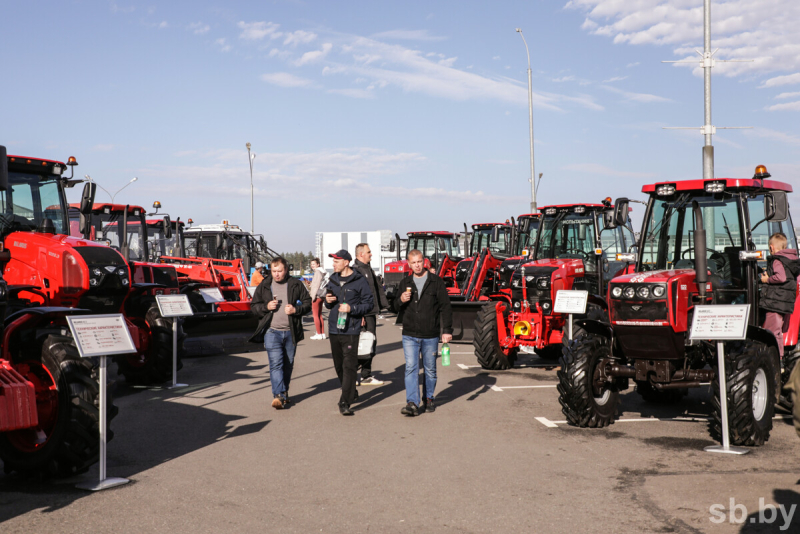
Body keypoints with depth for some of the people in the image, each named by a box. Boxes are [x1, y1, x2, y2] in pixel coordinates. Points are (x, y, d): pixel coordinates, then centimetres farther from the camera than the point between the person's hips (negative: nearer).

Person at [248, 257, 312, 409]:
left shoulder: (296, 285, 4)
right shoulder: (264, 286, 5)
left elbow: (307, 303, 8)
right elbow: (254, 306, 10)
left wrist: (295, 309, -11)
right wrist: (266, 307, -10)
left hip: (291, 332, 2)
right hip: (272, 332, -1)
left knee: (288, 364, 11)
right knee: (275, 363, -14)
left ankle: (284, 393, 26)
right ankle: (278, 395, -19)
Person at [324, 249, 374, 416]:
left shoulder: (359, 280, -5)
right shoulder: (333, 280, 14)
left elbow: (369, 303, -5)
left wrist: (352, 308, -18)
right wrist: (327, 301, 0)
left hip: (350, 330, -6)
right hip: (334, 330, 6)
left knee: (349, 366, -10)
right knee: (338, 365, 13)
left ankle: (345, 403, -12)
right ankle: (351, 393, 32)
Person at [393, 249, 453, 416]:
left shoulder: (436, 282, -1)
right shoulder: (405, 283, 9)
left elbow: (445, 307, -1)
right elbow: (396, 308, 16)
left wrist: (447, 330, -8)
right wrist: (400, 300, -8)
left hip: (430, 336, -1)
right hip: (410, 335, 1)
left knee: (430, 370, 10)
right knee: (411, 368, -8)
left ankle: (429, 399, 26)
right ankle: (412, 403, -11)